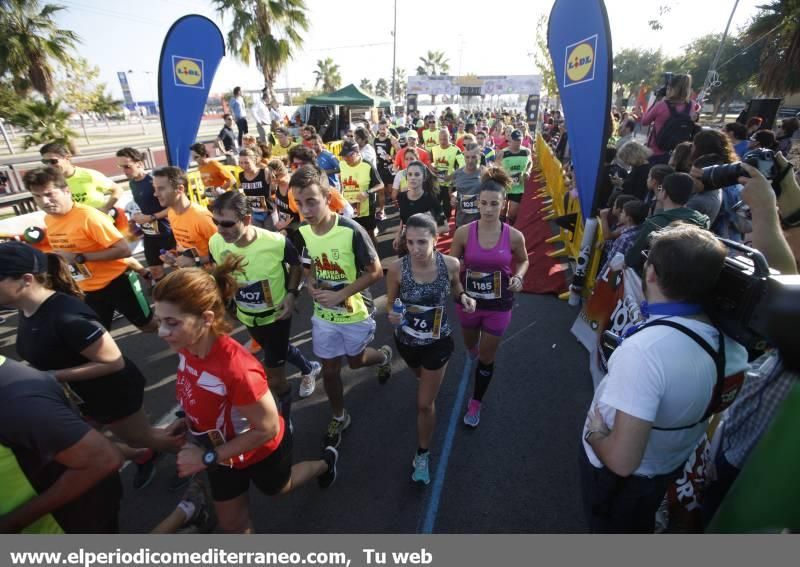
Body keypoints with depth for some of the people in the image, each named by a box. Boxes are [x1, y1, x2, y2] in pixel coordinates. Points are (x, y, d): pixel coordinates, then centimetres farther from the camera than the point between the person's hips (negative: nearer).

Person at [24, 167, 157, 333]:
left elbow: (124, 250, -28)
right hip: (87, 289, 7)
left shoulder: (88, 216, -22)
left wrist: (79, 257, -27)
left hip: (117, 281, -7)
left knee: (148, 325, 7)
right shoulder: (48, 219, 1)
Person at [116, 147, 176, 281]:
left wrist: (151, 218, -19)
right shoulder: (132, 183, 6)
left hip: (166, 231, -7)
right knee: (155, 269, 12)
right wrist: (136, 217, 5)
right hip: (149, 233, 7)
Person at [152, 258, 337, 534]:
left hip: (260, 452, -6)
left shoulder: (237, 368, -44)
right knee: (231, 522, 26)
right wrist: (187, 422, -4)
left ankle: (325, 463, 58)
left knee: (279, 487, 30)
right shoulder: (187, 349, -19)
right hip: (220, 452, 6)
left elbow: (267, 429, -30)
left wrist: (208, 458, -25)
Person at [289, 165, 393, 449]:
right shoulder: (302, 232, -8)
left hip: (355, 314, -4)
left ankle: (384, 356, 54)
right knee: (329, 369, 14)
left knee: (356, 360, 19)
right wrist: (311, 285, -12)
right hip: (323, 315, 4)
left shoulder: (352, 231, -26)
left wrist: (340, 295, -24)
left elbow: (375, 272, -19)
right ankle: (339, 417, 39)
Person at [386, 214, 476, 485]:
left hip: (438, 342, -1)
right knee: (423, 379, 33)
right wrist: (392, 315, -29)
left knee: (425, 404, 5)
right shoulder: (397, 269, -24)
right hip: (406, 341, 2)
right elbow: (390, 304, -7)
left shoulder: (450, 264, -21)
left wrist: (464, 298, -21)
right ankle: (432, 381, 72)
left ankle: (423, 454, 32)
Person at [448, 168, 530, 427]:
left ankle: (475, 403, 34)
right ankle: (475, 348, 68)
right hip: (468, 301, 1)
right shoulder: (464, 233, -17)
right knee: (470, 345, 28)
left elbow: (523, 260, 4)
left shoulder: (514, 236, -16)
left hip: (499, 305, -1)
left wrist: (518, 277, -16)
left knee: (486, 357, 11)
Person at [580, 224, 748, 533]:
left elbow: (622, 460, -37)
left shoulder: (644, 349, -40)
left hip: (620, 475, -6)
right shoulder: (725, 337, -16)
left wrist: (594, 433, -19)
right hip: (671, 464, 6)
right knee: (640, 526, 36)